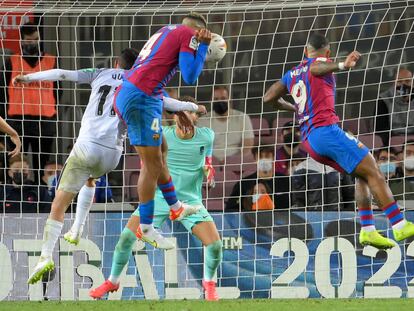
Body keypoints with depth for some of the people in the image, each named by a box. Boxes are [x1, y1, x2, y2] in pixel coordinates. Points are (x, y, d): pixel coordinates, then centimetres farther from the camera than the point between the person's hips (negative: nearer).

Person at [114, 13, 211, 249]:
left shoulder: (166, 31, 24)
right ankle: (146, 228, 3)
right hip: (142, 98, -10)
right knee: (152, 165, -2)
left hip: (125, 94, 10)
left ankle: (176, 208, 38)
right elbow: (190, 77, -8)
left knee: (158, 153, 24)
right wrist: (203, 45, 3)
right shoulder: (188, 34, -1)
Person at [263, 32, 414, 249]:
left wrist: (293, 108, 48)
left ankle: (368, 230, 2)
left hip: (309, 140, 8)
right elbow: (316, 68, -24)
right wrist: (342, 66, -43)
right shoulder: (320, 63, 2)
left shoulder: (291, 75, 23)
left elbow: (269, 98, 32)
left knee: (362, 176, 15)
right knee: (373, 173, -8)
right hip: (326, 130, -8)